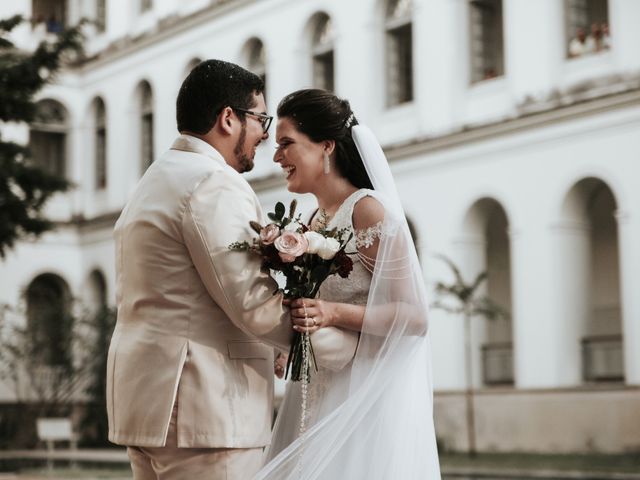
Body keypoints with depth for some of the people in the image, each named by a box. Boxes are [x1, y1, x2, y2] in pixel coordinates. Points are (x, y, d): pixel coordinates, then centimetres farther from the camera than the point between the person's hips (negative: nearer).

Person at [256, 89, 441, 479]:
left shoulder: (367, 210, -11)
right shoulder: (316, 222, 12)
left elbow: (415, 315, -16)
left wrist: (333, 314, -26)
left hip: (366, 400, -7)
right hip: (319, 400, 7)